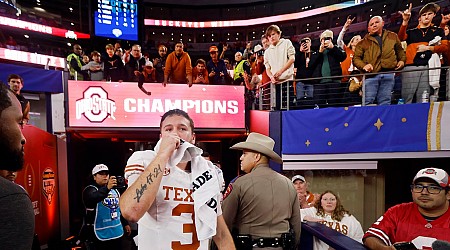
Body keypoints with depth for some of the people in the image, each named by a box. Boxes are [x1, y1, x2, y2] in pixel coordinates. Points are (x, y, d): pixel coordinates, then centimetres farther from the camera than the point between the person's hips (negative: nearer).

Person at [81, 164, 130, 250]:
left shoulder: (114, 190, 13)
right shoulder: (90, 190, -8)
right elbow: (91, 200, -32)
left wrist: (125, 223, 20)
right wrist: (107, 188, -47)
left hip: (116, 232, 7)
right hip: (100, 234, -6)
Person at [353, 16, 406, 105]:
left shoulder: (393, 36, 20)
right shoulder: (364, 42, 12)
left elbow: (400, 50, 30)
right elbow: (356, 58, 7)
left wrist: (402, 60, 13)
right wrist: (363, 65, -11)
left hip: (388, 74, 2)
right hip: (371, 75, -2)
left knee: (385, 103, 3)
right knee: (368, 102, -8)